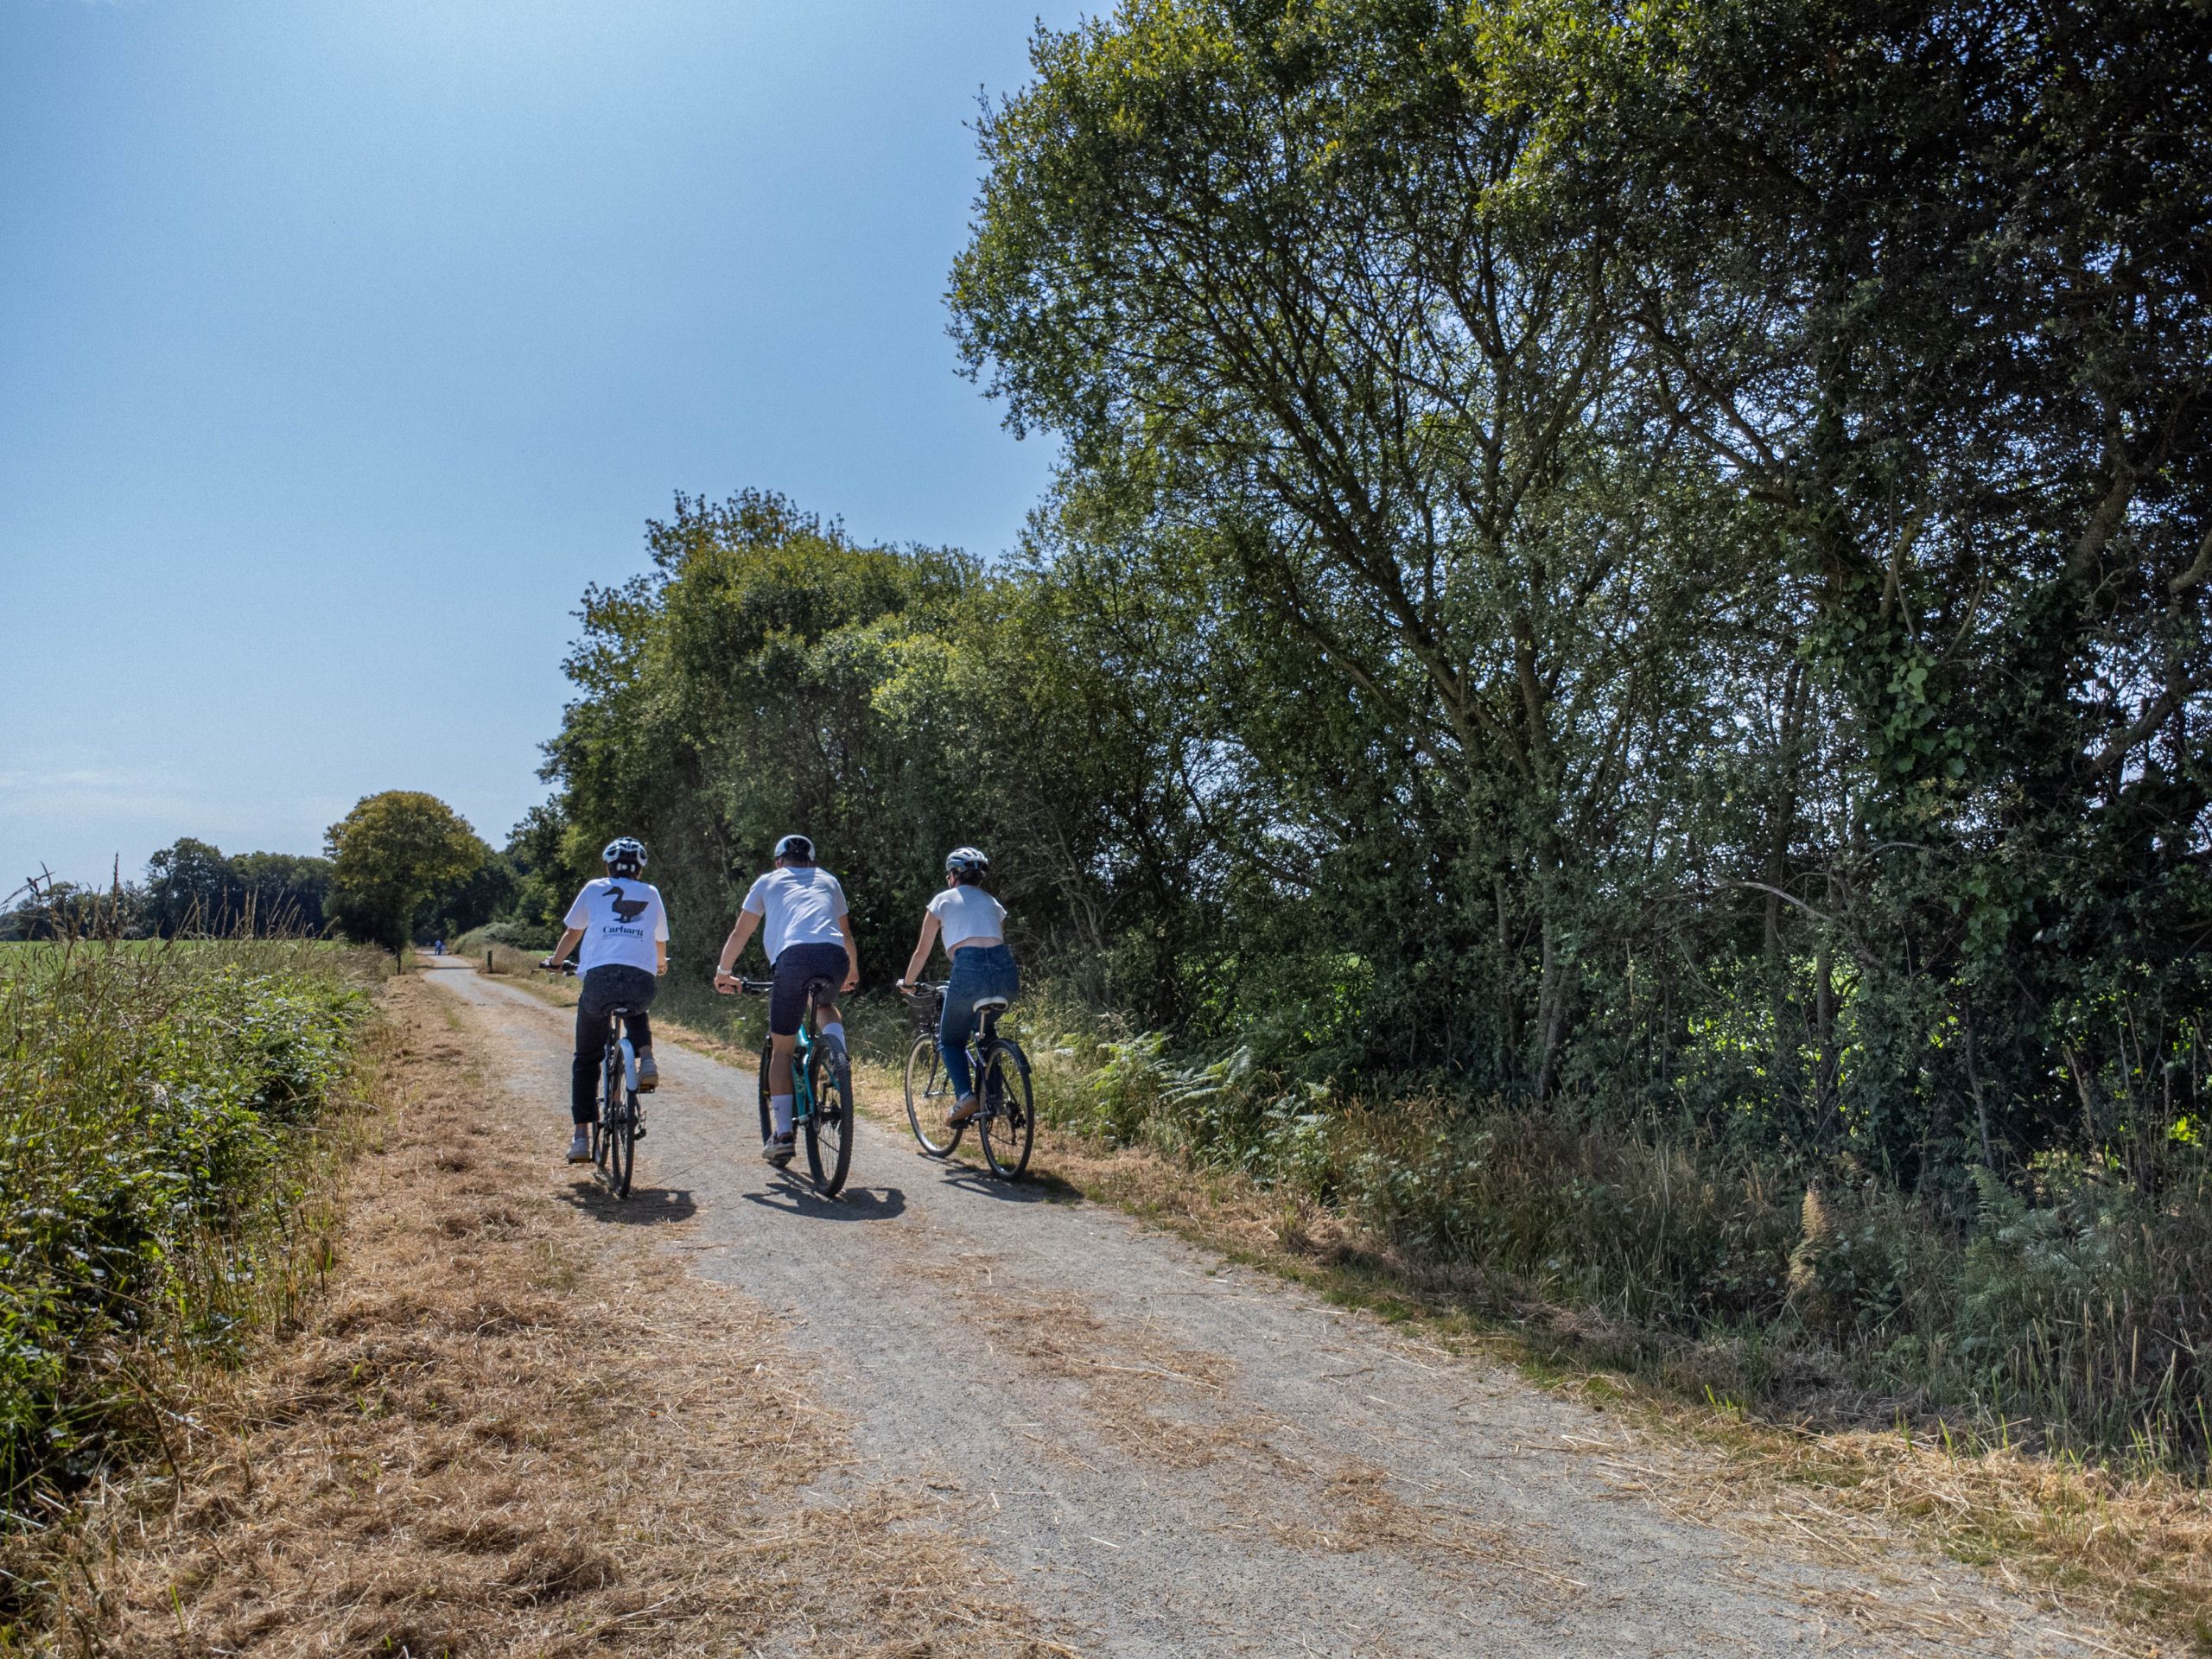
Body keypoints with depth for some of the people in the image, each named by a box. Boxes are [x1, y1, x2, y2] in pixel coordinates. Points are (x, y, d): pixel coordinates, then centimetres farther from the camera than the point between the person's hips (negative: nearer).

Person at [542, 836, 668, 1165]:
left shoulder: (595, 889, 19)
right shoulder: (651, 894, 22)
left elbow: (572, 933, 26)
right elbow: (661, 943, 32)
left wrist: (553, 962, 46)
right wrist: (660, 966, 55)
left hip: (600, 979, -1)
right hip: (642, 983, 1)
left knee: (586, 1059, 16)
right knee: (637, 1012, 38)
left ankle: (581, 1137, 10)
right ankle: (646, 1059, 9)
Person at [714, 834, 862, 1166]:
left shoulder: (768, 881, 27)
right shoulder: (828, 880, 32)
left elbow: (739, 934, 30)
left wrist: (724, 972, 45)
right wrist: (853, 971, 57)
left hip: (792, 956, -2)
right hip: (834, 956, 2)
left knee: (781, 1048, 11)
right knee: (826, 1003, 36)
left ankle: (781, 1133, 5)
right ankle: (836, 1046, 4)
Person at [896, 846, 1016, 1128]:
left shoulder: (943, 900, 17)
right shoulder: (992, 903, 28)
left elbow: (922, 952, 20)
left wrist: (907, 983, 36)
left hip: (969, 969, -4)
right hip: (1006, 969, 4)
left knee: (950, 1040, 14)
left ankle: (965, 1095, -10)